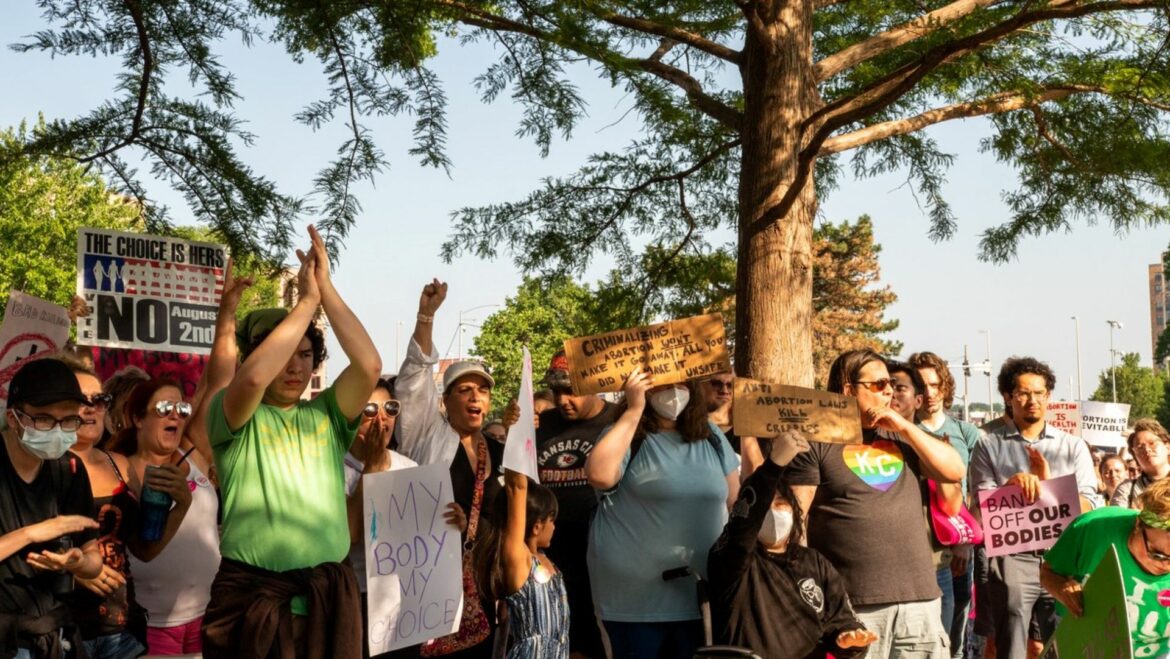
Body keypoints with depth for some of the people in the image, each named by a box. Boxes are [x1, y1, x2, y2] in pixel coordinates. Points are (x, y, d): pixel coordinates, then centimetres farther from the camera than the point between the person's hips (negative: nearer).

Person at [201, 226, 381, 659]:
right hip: (253, 598, -3)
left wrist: (327, 289, -7)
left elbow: (370, 365, -6)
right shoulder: (234, 417, 1)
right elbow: (254, 377, -20)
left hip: (326, 598, 3)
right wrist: (306, 301, -12)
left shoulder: (327, 414, 9)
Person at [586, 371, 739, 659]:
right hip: (636, 595, -4)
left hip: (700, 591, 4)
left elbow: (735, 500, 15)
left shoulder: (710, 435, 9)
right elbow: (599, 476, -26)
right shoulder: (627, 436, -5)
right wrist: (633, 410, -22)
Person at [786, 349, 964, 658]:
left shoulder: (900, 436, 16)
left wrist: (906, 427, 0)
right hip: (853, 601, -5)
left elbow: (955, 471, 9)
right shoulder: (818, 442, -2)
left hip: (919, 593, 5)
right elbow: (795, 516, -6)